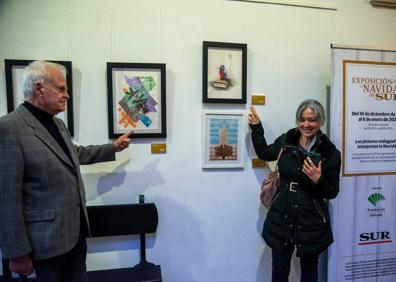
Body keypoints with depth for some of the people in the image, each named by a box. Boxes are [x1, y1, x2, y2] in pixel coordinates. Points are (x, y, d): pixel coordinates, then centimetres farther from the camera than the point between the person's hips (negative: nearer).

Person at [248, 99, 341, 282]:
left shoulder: (330, 152, -10)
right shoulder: (285, 141, -2)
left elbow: (332, 193, -5)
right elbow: (264, 153, 17)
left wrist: (318, 180, -25)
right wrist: (256, 126, 12)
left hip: (311, 223, -2)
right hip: (281, 218, 2)